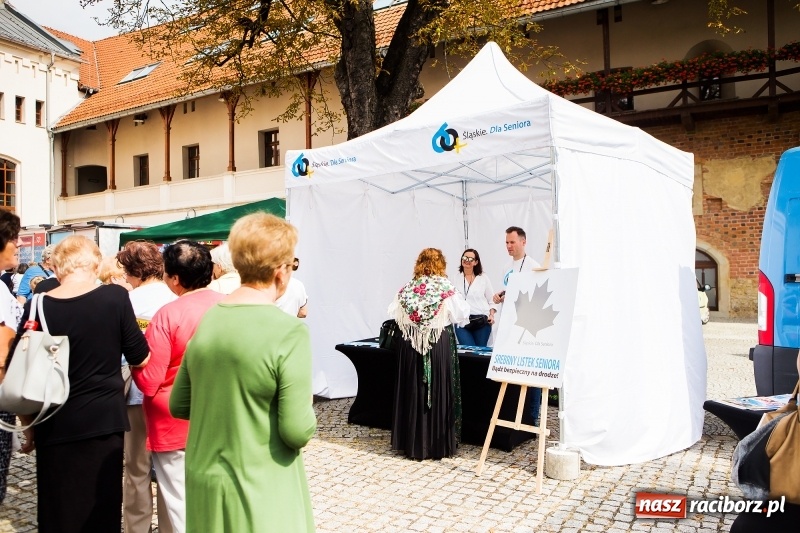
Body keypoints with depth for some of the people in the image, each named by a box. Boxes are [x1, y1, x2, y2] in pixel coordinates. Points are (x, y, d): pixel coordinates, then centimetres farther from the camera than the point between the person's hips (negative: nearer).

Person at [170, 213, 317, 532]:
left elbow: (178, 405, 7)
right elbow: (298, 432, -21)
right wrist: (307, 419, -1)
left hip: (203, 481, 6)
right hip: (261, 493, -6)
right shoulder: (288, 330, -20)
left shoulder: (208, 320, -1)